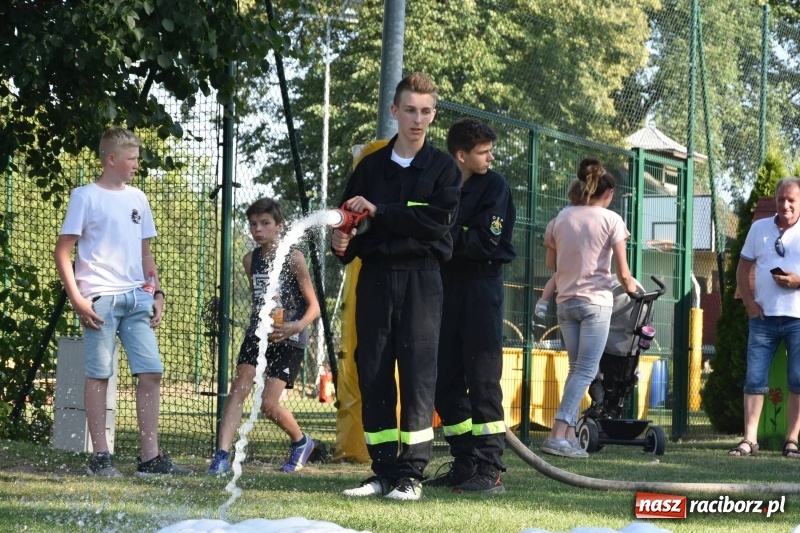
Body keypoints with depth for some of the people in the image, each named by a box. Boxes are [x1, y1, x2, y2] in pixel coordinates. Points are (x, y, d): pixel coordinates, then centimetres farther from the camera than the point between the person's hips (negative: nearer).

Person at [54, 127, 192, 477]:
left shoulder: (137, 199, 17)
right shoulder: (85, 197, 0)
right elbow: (63, 252, -3)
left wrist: (157, 294, 12)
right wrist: (77, 299, -12)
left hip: (137, 297, 6)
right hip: (100, 298, -6)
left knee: (151, 372, -1)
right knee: (99, 374, -3)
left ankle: (151, 458, 2)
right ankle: (100, 458, 2)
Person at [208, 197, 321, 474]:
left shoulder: (293, 258, -9)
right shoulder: (250, 260, 6)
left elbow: (313, 306, -8)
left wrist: (298, 326, -25)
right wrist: (256, 324, 16)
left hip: (287, 337, -5)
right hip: (258, 333, 5)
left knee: (268, 403, -8)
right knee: (239, 387, -15)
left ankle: (301, 441, 20)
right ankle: (222, 454, -22)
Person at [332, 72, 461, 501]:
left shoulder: (443, 168, 5)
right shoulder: (370, 167, 14)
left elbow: (438, 220, -10)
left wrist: (379, 211, -13)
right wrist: (343, 243, -10)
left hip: (420, 277, -3)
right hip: (375, 276, 3)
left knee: (417, 372, -7)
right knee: (373, 372, 1)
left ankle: (412, 473, -5)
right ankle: (384, 470, 7)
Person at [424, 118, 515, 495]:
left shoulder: (494, 187, -2)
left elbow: (486, 242, -11)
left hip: (481, 289, -5)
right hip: (445, 286, 5)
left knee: (483, 380, -7)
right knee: (446, 382, 5)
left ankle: (490, 470, -7)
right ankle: (465, 464, 13)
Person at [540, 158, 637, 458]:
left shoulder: (562, 217, 6)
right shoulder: (611, 220, -5)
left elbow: (551, 263, 12)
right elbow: (623, 273, -5)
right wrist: (632, 290, 13)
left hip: (565, 301, 5)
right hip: (596, 301, -5)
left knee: (577, 368, 15)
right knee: (586, 371, -6)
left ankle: (569, 435, 9)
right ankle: (558, 436, -18)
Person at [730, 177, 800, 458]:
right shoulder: (759, 228, 11)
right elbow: (743, 268, 15)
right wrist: (749, 303, 3)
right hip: (764, 316, 2)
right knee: (754, 379, -2)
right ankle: (749, 440, 0)